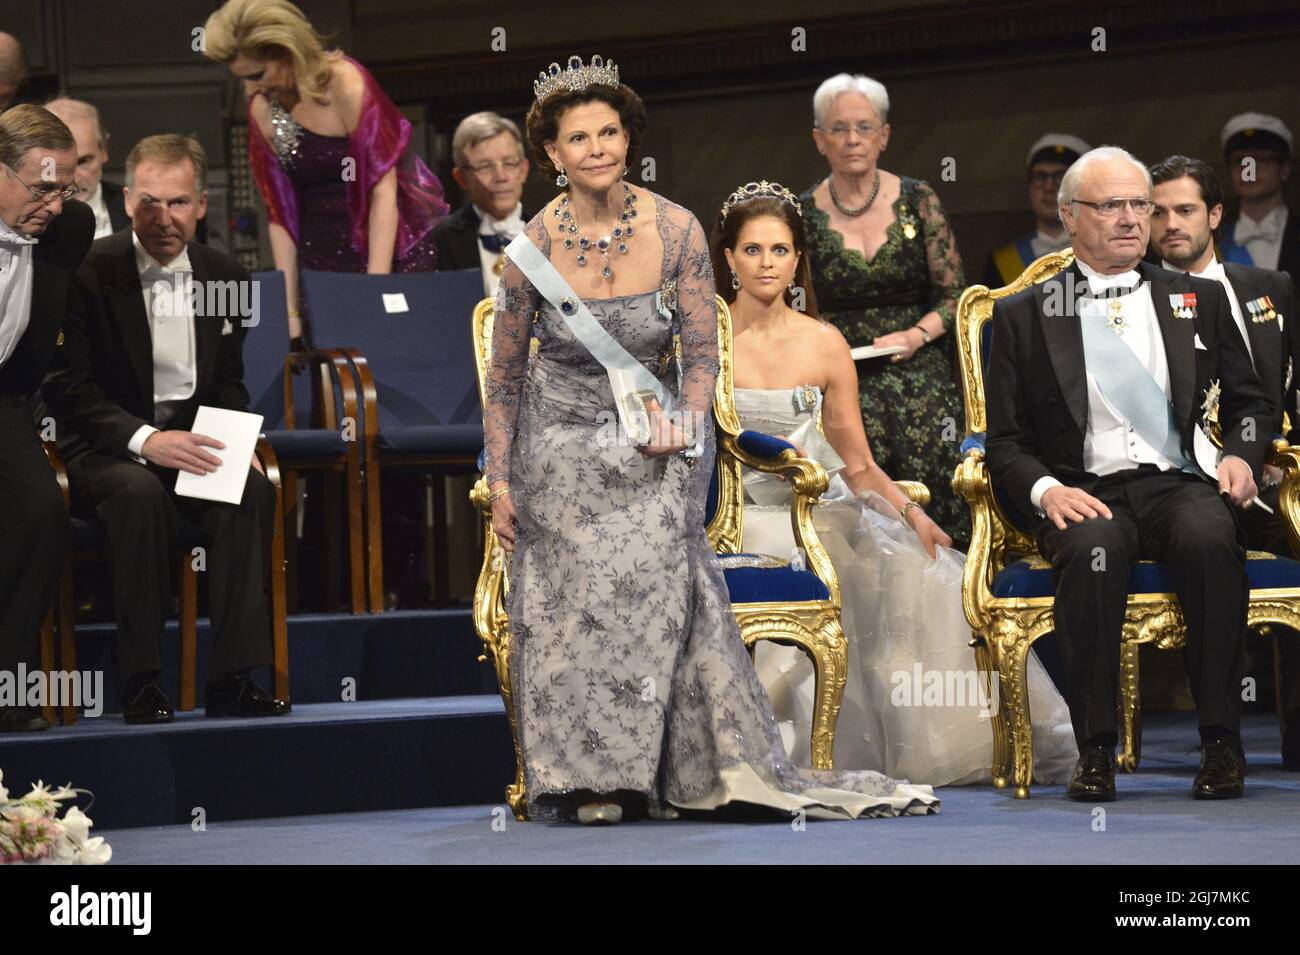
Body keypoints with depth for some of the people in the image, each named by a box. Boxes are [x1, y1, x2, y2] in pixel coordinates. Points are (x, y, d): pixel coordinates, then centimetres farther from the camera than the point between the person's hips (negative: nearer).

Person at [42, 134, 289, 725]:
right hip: (106, 448, -4)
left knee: (253, 489, -27)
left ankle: (231, 678, -27)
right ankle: (141, 680, -29)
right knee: (140, 492, -37)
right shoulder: (88, 272, -7)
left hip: (192, 440, 4)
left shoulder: (225, 277, 8)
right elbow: (67, 388, -11)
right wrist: (144, 439, -24)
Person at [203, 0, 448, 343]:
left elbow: (383, 192, -17)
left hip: (396, 248, -4)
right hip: (326, 260, 4)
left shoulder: (347, 86, -15)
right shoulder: (262, 109, 1)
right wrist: (290, 311, 0)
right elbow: (281, 215, 4)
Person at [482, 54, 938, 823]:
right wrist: (500, 481, -2)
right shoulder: (533, 251, -12)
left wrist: (679, 425, -17)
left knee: (660, 594, -8)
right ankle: (588, 776, 11)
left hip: (649, 446, 0)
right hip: (561, 451, 0)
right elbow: (505, 379, -1)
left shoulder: (677, 232, -12)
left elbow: (702, 353, -2)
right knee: (569, 605, 1)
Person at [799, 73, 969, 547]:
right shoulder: (802, 215, 4)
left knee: (939, 515, -12)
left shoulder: (918, 201, 5)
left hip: (920, 379, 0)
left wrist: (917, 334, -9)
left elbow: (953, 295, 6)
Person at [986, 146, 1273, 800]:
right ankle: (1095, 749, -30)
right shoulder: (1023, 315, 13)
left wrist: (1242, 455, 1)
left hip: (1179, 484, 1)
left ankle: (1221, 742, -29)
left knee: (1210, 537, -35)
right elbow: (1004, 441, 8)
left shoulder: (1200, 301, 20)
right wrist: (1046, 490, -12)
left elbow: (1250, 402, 24)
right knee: (1094, 545, -38)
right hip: (1085, 494, -1)